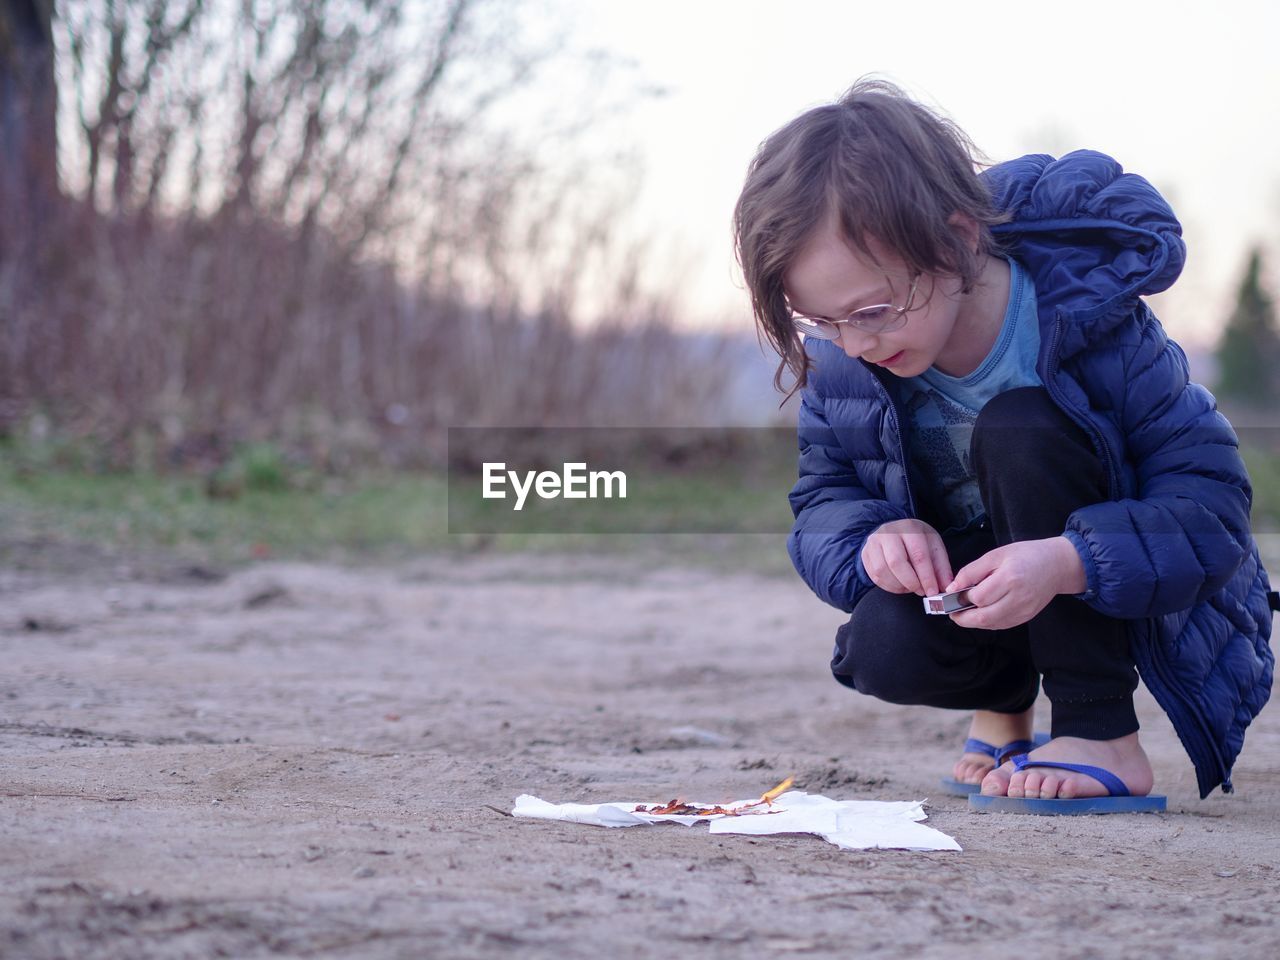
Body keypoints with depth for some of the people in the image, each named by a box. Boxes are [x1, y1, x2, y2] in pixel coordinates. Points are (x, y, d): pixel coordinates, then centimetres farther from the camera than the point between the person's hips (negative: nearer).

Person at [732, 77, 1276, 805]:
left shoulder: (1087, 314, -28)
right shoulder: (839, 353, -15)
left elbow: (1214, 503, -28)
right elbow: (822, 499, -4)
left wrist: (1064, 564, -45)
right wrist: (872, 534, -30)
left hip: (1113, 587, -3)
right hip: (961, 582, 4)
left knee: (1019, 429, -32)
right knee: (883, 651, -30)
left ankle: (1104, 740, -22)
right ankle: (1003, 695, 9)